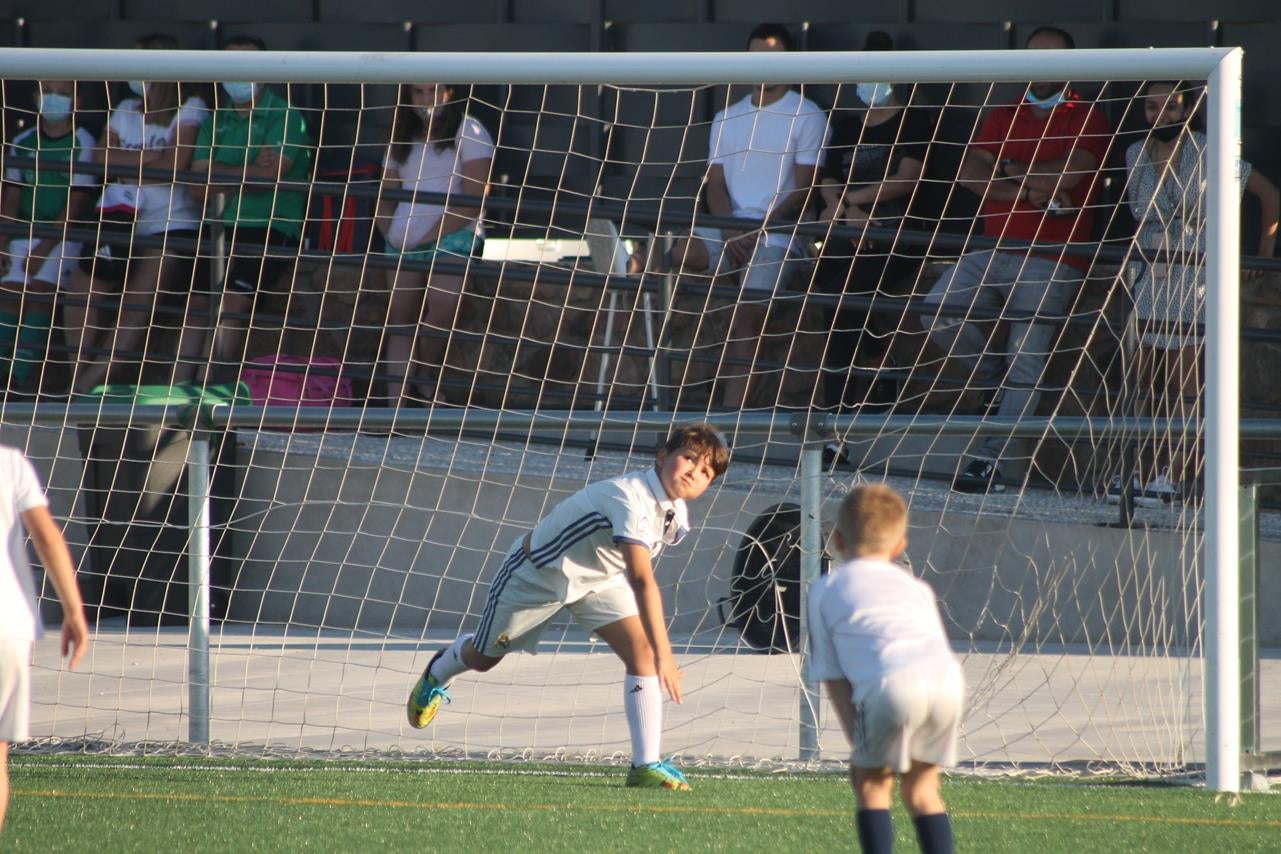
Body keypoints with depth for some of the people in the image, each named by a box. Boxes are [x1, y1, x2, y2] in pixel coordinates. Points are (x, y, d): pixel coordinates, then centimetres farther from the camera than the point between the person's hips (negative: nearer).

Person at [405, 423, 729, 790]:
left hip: (600, 578, 6)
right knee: (484, 657, 18)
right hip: (538, 571, -6)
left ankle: (645, 765, -19)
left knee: (640, 651, -19)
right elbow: (641, 580, -50)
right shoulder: (632, 498, -42)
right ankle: (437, 674, 56)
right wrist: (663, 654, -55)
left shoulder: (676, 514, -13)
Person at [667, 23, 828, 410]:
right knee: (682, 253, -30)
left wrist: (760, 230, -15)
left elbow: (803, 191, -4)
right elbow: (715, 184, 10)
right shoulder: (726, 119, 18)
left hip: (778, 233, -4)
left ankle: (732, 411, -26)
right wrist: (730, 229, -10)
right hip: (730, 228, 4)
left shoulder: (807, 116, 3)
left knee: (747, 315, -23)